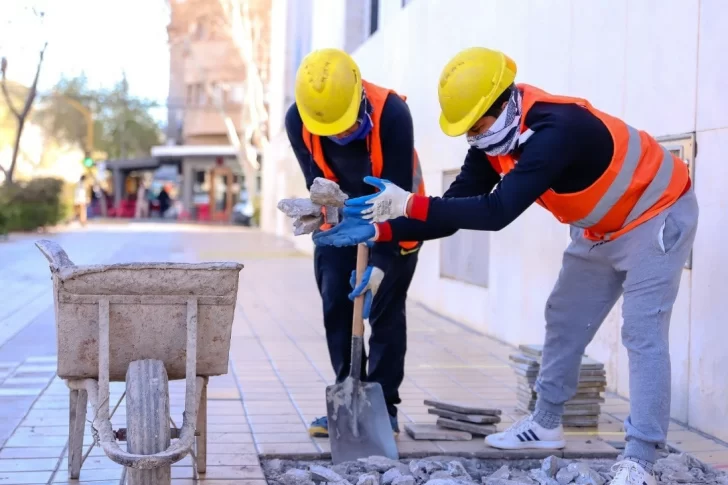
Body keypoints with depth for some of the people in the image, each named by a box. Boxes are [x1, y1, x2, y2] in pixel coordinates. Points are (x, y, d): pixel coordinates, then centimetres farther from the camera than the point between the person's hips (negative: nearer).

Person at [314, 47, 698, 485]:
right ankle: (546, 424, 29)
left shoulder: (555, 130, -38)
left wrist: (409, 204, -45)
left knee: (642, 334, -15)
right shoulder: (493, 140, -10)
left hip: (656, 215, -9)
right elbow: (455, 212, -10)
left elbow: (496, 213, -44)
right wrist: (379, 230, -20)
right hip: (601, 229, 9)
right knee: (565, 319, 15)